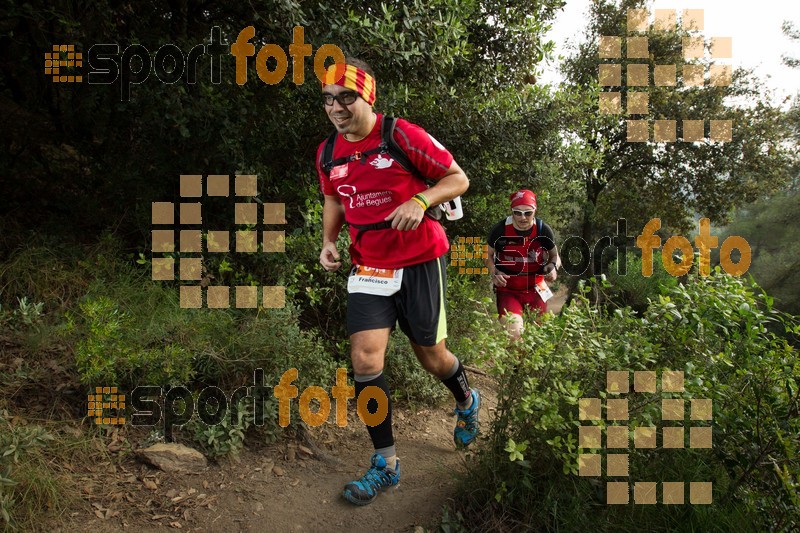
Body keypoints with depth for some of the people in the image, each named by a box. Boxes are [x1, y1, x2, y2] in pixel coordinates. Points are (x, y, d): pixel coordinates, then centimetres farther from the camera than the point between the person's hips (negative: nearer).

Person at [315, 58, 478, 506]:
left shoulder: (402, 135, -13)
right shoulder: (328, 154, 2)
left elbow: (458, 178, -8)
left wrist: (420, 201, -25)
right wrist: (329, 241, 2)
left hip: (419, 260, -3)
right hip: (369, 266, 4)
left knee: (431, 356, 8)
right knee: (365, 357, -10)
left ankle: (467, 401, 45)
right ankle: (386, 463, 6)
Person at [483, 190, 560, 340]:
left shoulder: (544, 231, -7)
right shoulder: (500, 230, -11)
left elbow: (555, 256, 10)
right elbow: (488, 255, 5)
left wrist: (553, 266, -13)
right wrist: (494, 273, -14)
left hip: (535, 290, 3)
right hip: (508, 291, -2)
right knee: (513, 335, -20)